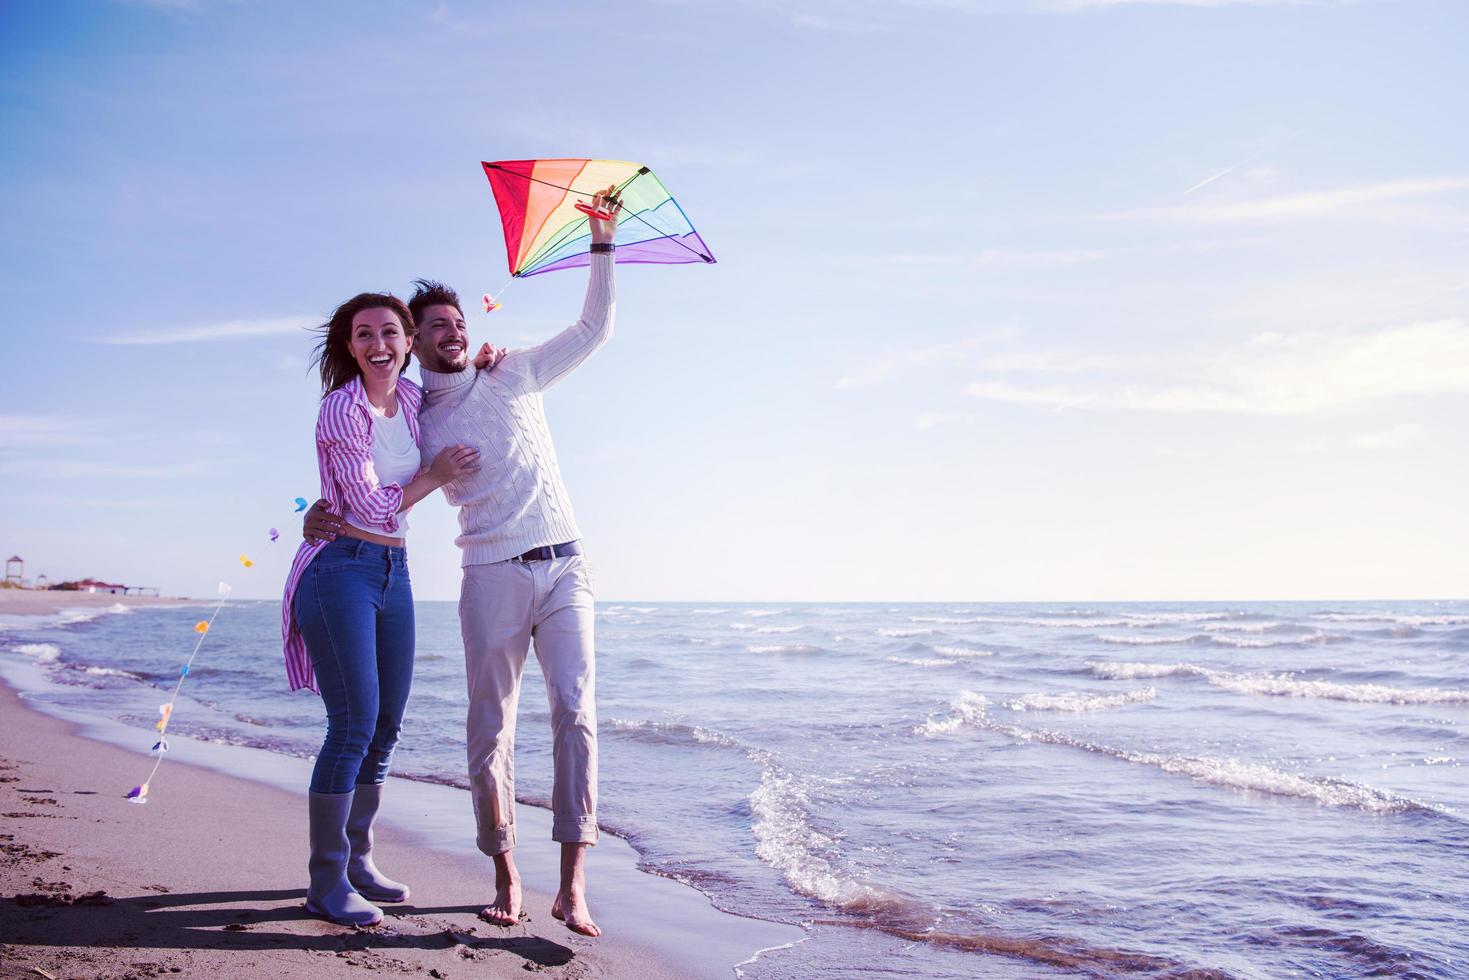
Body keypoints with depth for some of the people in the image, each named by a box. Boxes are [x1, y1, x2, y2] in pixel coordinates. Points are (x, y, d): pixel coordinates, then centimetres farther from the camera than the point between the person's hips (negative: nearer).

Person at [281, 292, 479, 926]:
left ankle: (357, 860, 24)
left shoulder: (413, 398, 6)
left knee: (387, 725, 10)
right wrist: (435, 476, -3)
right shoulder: (342, 409, -14)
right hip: (342, 566, -7)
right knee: (354, 723, -10)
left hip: (394, 569, 8)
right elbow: (373, 504, -14)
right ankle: (326, 882, 0)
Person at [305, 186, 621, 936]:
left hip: (564, 567, 1)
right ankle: (505, 879, 13)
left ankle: (573, 886, -11)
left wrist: (602, 241, 10)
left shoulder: (515, 374, 13)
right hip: (493, 577, 0)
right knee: (490, 728, 0)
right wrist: (326, 515, -7)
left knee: (575, 709, -12)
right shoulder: (416, 421, 11)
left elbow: (593, 329, 15)